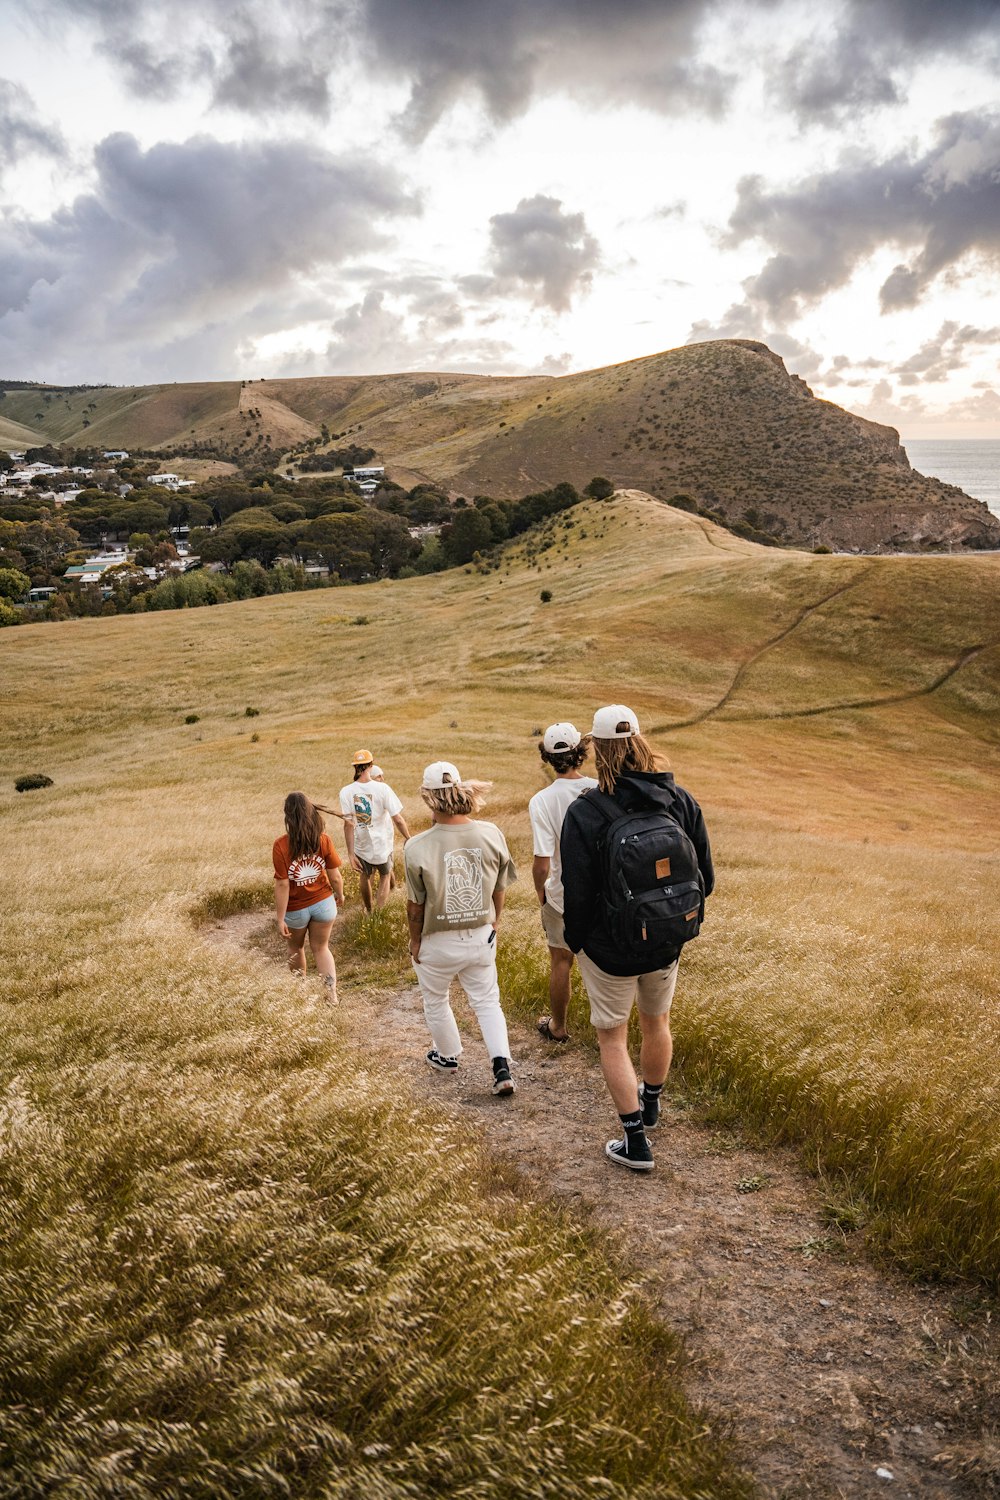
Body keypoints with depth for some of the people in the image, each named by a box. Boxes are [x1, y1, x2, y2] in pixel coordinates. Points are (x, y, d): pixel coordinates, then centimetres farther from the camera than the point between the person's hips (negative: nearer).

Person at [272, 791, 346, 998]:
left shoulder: (281, 845, -21)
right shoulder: (324, 839, -15)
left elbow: (282, 885, -19)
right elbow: (335, 876, -8)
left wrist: (280, 919, -12)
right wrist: (340, 895, 13)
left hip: (295, 909, -1)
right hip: (323, 903, 1)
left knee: (296, 948, 25)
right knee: (321, 948, 18)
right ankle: (332, 995, 10)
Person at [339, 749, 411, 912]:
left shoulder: (346, 792, -14)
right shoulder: (382, 788, -19)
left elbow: (348, 825, -14)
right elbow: (398, 819, -16)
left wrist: (351, 854, -10)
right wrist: (407, 837, 1)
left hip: (361, 846, 2)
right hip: (383, 845, -2)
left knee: (365, 876, 28)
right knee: (385, 876, 25)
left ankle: (369, 911, 46)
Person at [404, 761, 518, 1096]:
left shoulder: (418, 847, -23)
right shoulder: (491, 835, -14)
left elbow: (415, 905, -12)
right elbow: (500, 890, 0)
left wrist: (415, 940, 5)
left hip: (437, 943, -2)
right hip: (481, 938, 3)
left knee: (435, 1002, 23)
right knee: (487, 1001, 20)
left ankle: (448, 1056, 43)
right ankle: (501, 1065, 7)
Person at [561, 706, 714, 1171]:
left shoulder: (583, 813, -22)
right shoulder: (681, 800, -10)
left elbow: (577, 893, -18)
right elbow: (706, 878, -2)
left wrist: (574, 941, 1)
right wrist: (678, 915, 14)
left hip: (609, 948, -4)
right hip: (666, 943, 4)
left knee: (612, 1036, 14)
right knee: (656, 1022, 26)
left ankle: (636, 1142, 19)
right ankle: (651, 1105, 50)